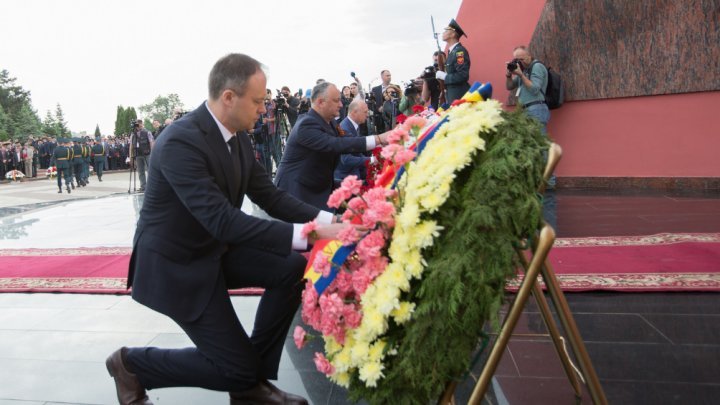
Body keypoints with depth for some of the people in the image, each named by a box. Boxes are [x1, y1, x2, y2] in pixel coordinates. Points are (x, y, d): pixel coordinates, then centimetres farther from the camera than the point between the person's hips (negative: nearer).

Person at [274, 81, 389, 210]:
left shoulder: (329, 121, 5)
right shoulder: (307, 124, -24)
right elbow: (334, 144, -38)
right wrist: (378, 139, -41)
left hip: (320, 188, 9)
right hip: (297, 191, -9)